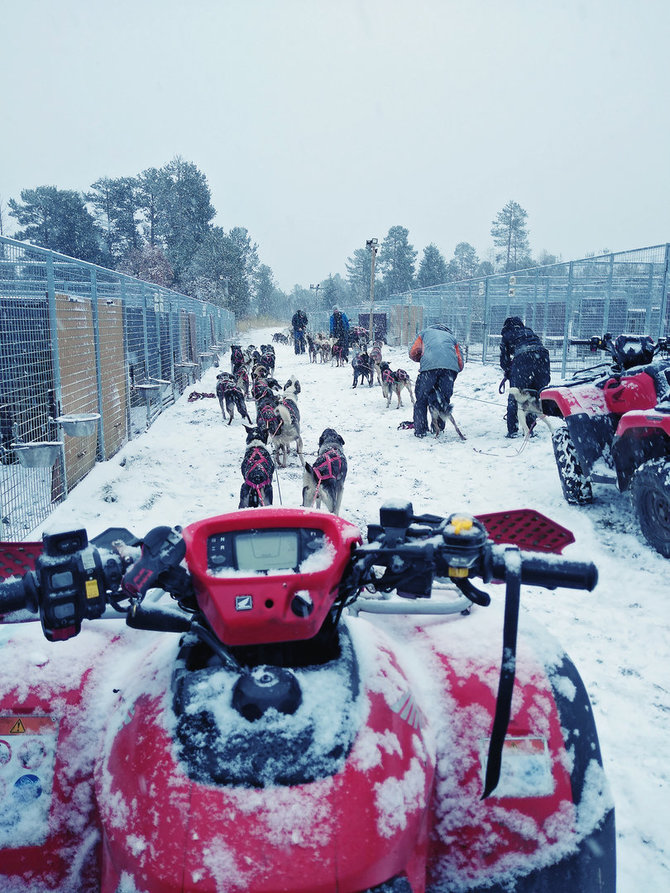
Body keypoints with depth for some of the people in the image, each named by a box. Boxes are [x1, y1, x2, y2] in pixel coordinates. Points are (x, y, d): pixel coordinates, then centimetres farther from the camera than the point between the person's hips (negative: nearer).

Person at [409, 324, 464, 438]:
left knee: (421, 398, 7)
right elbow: (460, 363, 25)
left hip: (429, 365, -2)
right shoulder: (451, 337, 35)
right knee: (444, 398, 16)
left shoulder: (425, 332, 31)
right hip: (451, 367, 2)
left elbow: (413, 353, 19)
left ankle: (420, 430, 3)